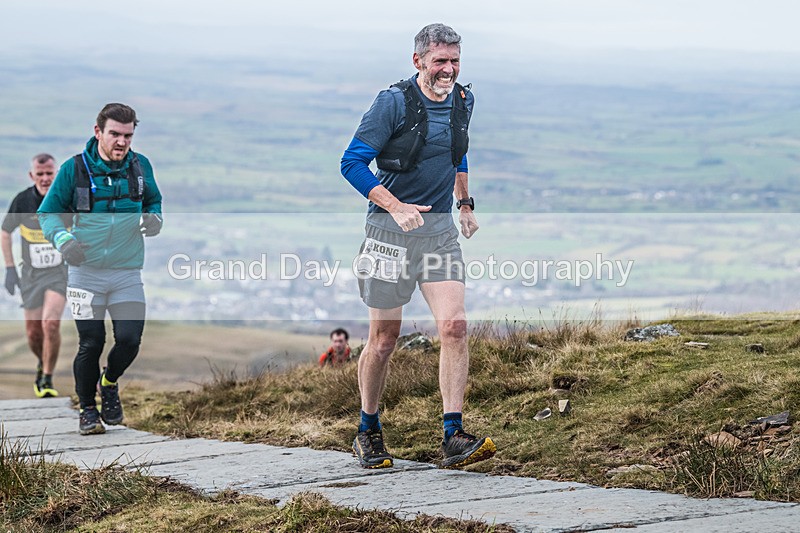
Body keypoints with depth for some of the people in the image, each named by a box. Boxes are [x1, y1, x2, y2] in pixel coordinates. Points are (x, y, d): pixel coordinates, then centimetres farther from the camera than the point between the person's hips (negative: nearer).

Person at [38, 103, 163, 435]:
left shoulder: (140, 167, 4)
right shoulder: (74, 169, -4)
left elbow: (154, 202, 21)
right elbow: (47, 212, 2)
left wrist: (154, 219, -3)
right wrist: (62, 239, -18)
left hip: (127, 273, 2)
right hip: (86, 272, -2)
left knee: (129, 340, -7)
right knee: (91, 344, -1)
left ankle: (109, 383, 26)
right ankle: (87, 409, 20)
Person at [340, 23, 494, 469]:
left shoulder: (463, 101, 6)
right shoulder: (394, 102, -12)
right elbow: (352, 163, -13)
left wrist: (465, 203, 20)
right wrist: (395, 206, -22)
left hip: (440, 229, 4)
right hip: (391, 230, -4)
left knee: (454, 327, -12)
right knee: (385, 337, 4)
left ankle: (454, 439, -12)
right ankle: (369, 432, 23)